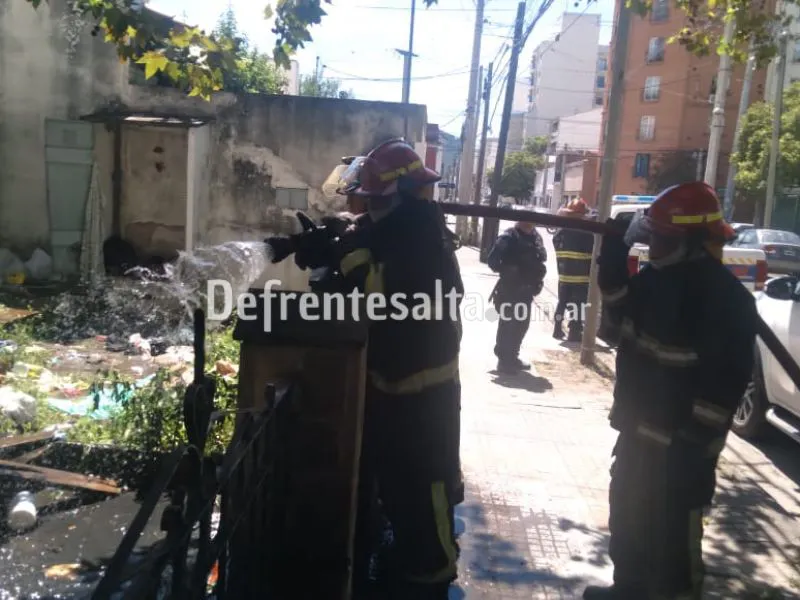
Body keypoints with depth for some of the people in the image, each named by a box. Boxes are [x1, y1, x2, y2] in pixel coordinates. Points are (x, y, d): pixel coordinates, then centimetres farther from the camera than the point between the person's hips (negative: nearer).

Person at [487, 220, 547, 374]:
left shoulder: (536, 237, 8)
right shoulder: (508, 237, -12)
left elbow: (541, 260, 15)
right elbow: (493, 260, -14)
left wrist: (538, 280, 5)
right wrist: (507, 271, -20)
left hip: (526, 290, 7)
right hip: (509, 289, -7)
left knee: (522, 324, 14)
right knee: (508, 324, -4)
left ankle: (512, 357, 28)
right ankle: (504, 360, 6)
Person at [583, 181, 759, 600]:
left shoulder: (725, 297, -21)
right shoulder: (658, 275, 4)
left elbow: (725, 382, -22)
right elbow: (623, 313, 16)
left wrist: (693, 443, -22)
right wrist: (614, 257, 2)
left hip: (680, 445, -9)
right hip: (638, 429, 9)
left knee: (671, 535, 2)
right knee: (626, 515, 23)